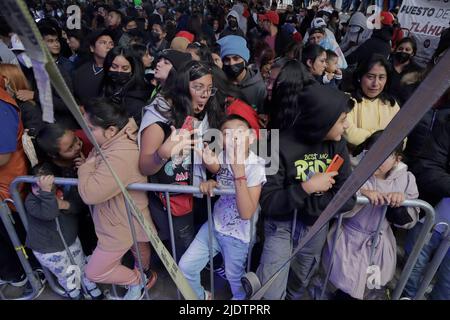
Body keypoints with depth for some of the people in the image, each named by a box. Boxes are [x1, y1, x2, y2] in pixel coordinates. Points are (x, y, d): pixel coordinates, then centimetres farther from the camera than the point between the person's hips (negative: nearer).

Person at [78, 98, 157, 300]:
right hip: (124, 217, 9)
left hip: (122, 224, -9)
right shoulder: (115, 143, -5)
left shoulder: (119, 157, -38)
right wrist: (89, 164, -7)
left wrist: (86, 167, -21)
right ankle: (144, 274, 60)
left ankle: (137, 281, 29)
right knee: (139, 247, 33)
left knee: (94, 272, 10)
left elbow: (90, 193, -38)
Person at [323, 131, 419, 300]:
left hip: (381, 247, 4)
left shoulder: (406, 179, -3)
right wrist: (360, 193, -34)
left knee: (376, 293, 19)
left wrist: (401, 203, -20)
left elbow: (409, 221, 0)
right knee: (349, 292, 2)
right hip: (349, 244, -4)